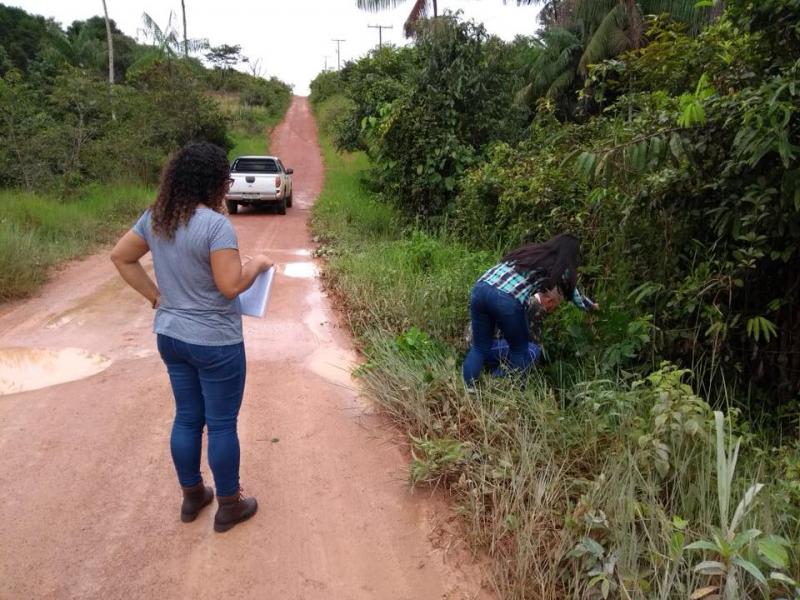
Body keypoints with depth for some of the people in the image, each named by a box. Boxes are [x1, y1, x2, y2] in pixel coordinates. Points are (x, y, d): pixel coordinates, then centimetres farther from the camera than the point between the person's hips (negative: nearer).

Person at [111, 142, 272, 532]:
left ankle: (192, 496, 36)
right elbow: (231, 285, -24)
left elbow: (120, 256, 12)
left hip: (170, 335, 7)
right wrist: (256, 265, -6)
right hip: (215, 342, -7)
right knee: (222, 424, 8)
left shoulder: (155, 217, 2)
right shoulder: (216, 224, -22)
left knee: (187, 418, 20)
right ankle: (229, 506, 24)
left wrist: (155, 296, 11)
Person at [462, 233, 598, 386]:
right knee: (519, 352, 17)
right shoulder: (562, 270, 16)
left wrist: (538, 299, 55)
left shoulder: (531, 250, 30)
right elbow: (575, 295, 34)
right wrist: (594, 307, 53)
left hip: (480, 288, 6)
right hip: (507, 301, -6)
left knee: (479, 347, 18)